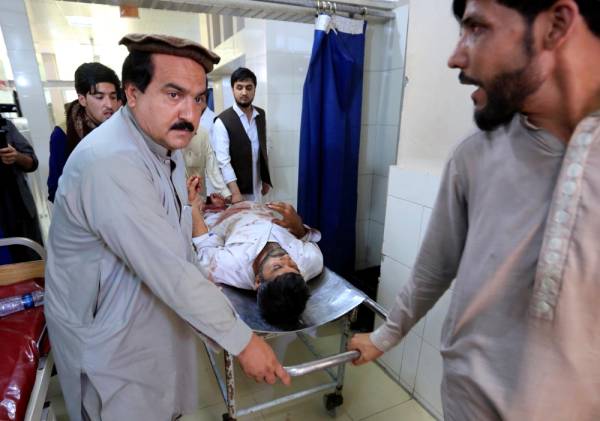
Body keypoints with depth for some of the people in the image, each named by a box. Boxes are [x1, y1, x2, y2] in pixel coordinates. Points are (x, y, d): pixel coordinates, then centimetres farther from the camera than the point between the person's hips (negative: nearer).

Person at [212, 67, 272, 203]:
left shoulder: (261, 115, 3)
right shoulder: (222, 121, -14)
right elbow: (223, 161, -19)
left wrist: (265, 179, 12)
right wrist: (235, 193, -24)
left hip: (256, 187, 5)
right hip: (235, 189, -5)